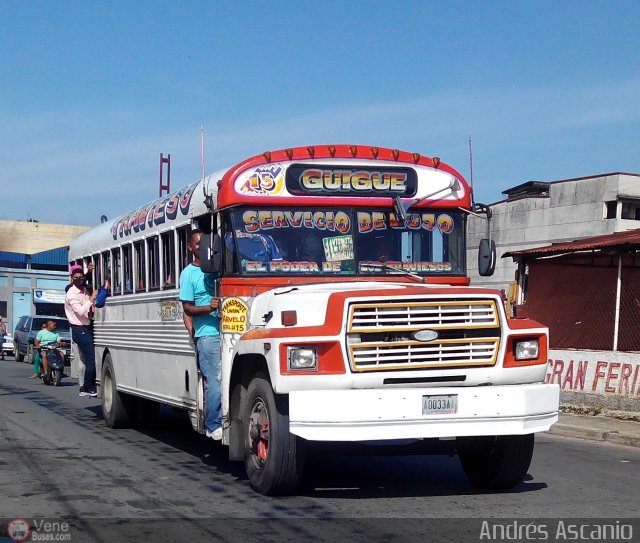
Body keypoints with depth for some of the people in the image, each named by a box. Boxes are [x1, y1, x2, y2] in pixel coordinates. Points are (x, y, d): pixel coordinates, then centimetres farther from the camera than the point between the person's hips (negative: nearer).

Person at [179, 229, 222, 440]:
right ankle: (214, 426, 0)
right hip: (207, 334, -4)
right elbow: (187, 308, 0)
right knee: (214, 379, -8)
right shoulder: (188, 274, 3)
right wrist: (209, 307, -17)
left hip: (226, 331, 4)